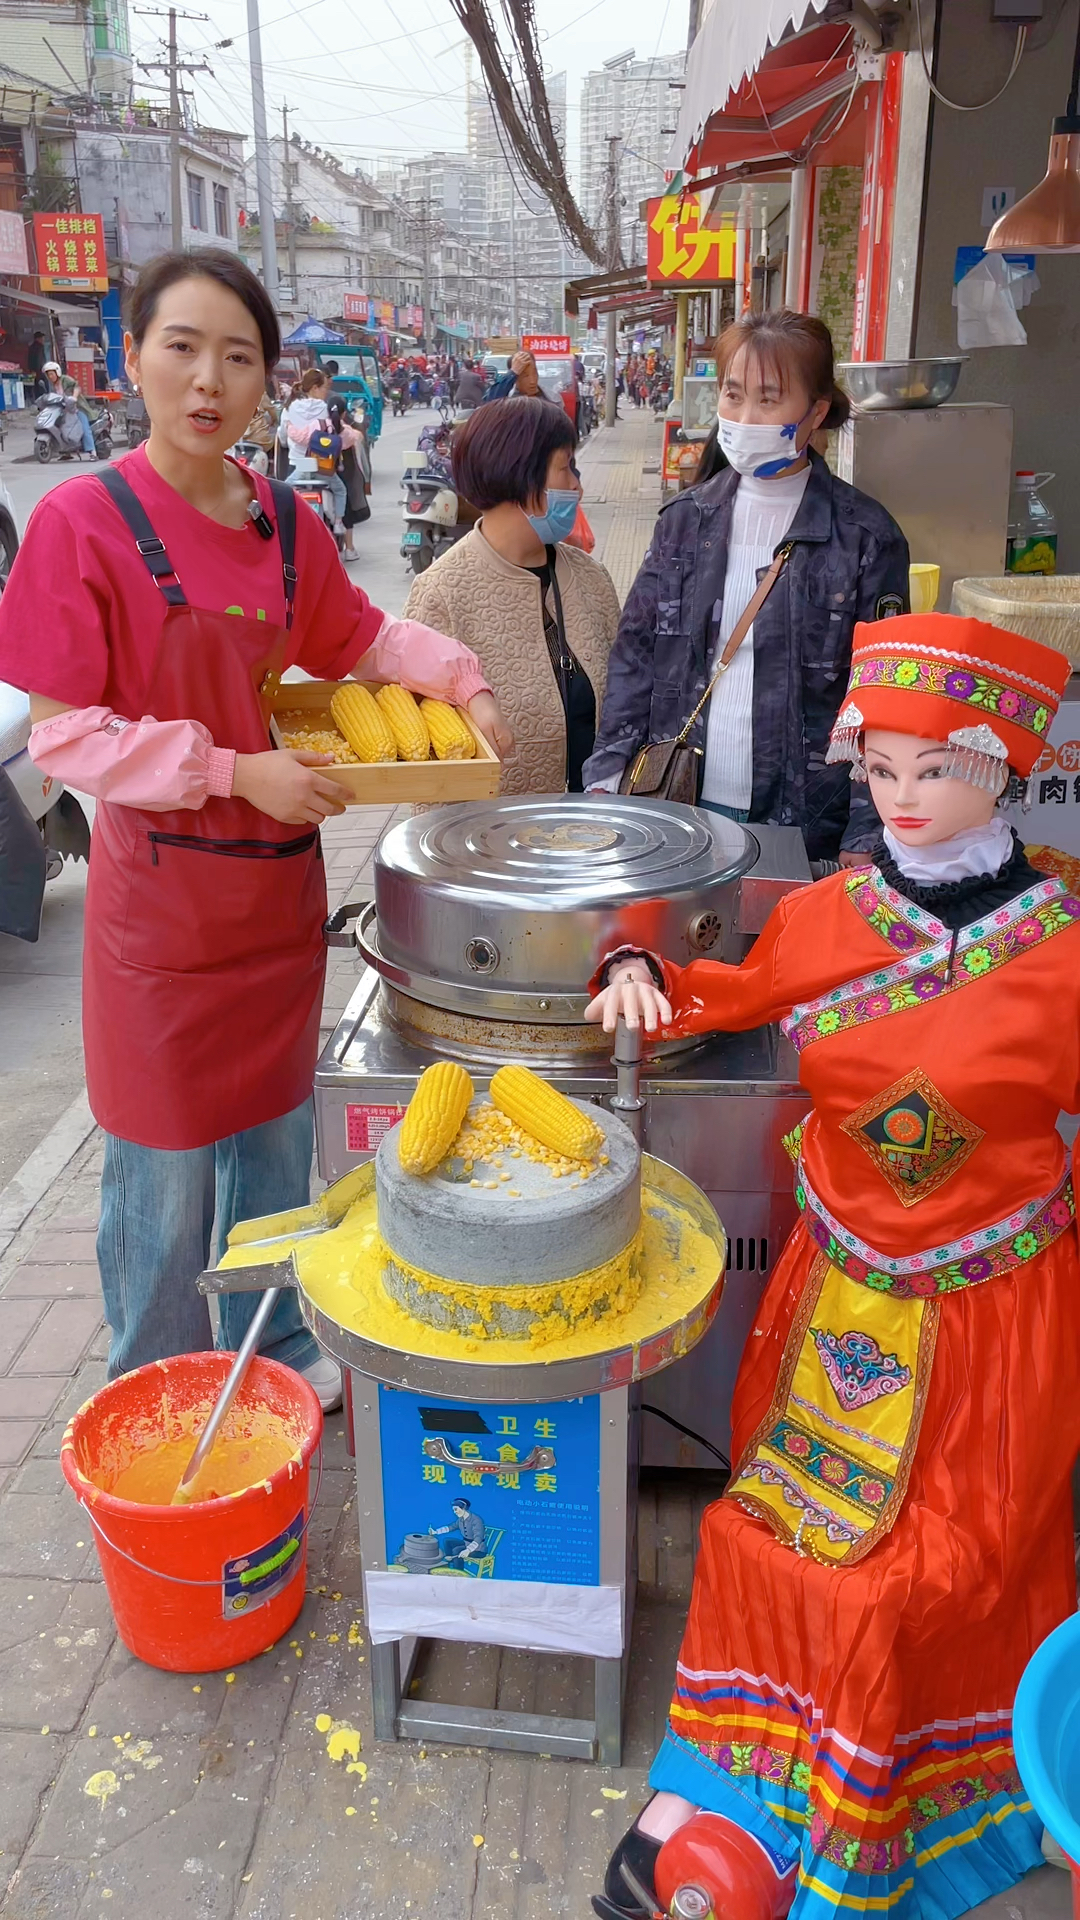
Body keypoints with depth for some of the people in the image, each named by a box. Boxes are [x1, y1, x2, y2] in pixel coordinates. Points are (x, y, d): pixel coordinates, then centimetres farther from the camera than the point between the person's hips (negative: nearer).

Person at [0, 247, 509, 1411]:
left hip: (277, 878, 5)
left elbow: (358, 639, 18)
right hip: (159, 890, -5)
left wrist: (459, 678, 0)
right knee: (166, 1162, 7)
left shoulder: (284, 522, 3)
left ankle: (271, 1348, 41)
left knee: (276, 1131, 18)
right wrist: (234, 771, -20)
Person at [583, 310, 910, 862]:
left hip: (803, 823, -3)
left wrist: (864, 841, -11)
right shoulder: (685, 520, 6)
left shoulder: (865, 537, -4)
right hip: (684, 806, 3)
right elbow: (634, 655, 9)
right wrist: (606, 774, -2)